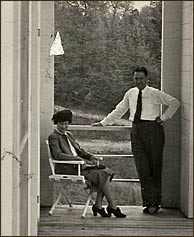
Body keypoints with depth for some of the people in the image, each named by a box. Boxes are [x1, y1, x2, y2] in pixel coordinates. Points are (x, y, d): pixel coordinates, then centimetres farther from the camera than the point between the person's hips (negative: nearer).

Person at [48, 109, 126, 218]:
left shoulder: (69, 135, 22)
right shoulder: (53, 137, -4)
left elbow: (79, 150, 24)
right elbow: (58, 155, -19)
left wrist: (92, 158, 4)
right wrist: (80, 159, -23)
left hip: (78, 165, 8)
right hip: (68, 168, -8)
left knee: (107, 172, -12)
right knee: (102, 176, -20)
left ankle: (98, 205, -16)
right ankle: (113, 207, -12)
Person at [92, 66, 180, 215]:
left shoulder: (155, 94, -1)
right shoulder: (130, 94, 12)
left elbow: (175, 103, 1)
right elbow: (118, 111, 22)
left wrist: (164, 118, -3)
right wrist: (103, 123, 20)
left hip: (152, 129, -4)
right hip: (137, 131, 4)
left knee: (155, 167, 1)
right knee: (142, 169, -3)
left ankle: (155, 202, 10)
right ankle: (149, 203, 1)